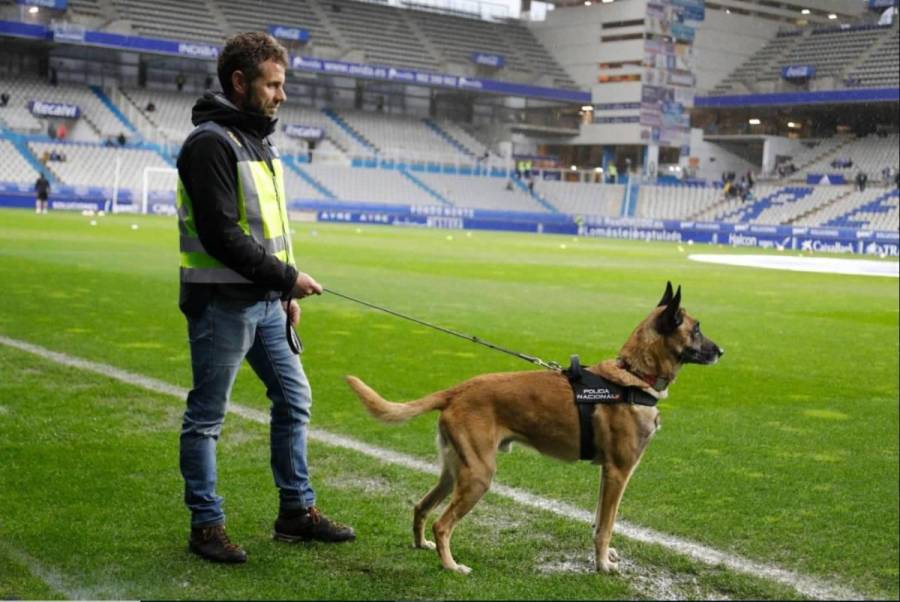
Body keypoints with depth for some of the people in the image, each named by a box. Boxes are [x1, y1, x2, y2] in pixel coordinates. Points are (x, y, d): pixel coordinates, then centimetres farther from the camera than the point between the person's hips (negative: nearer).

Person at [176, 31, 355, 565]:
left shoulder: (259, 140, 14)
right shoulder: (211, 142, -15)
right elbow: (220, 234, -22)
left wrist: (286, 291, 16)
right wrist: (287, 276, -17)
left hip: (264, 300, 10)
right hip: (222, 303, -9)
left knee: (294, 397, 13)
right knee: (207, 416, 3)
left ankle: (298, 511, 24)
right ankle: (207, 526, 14)